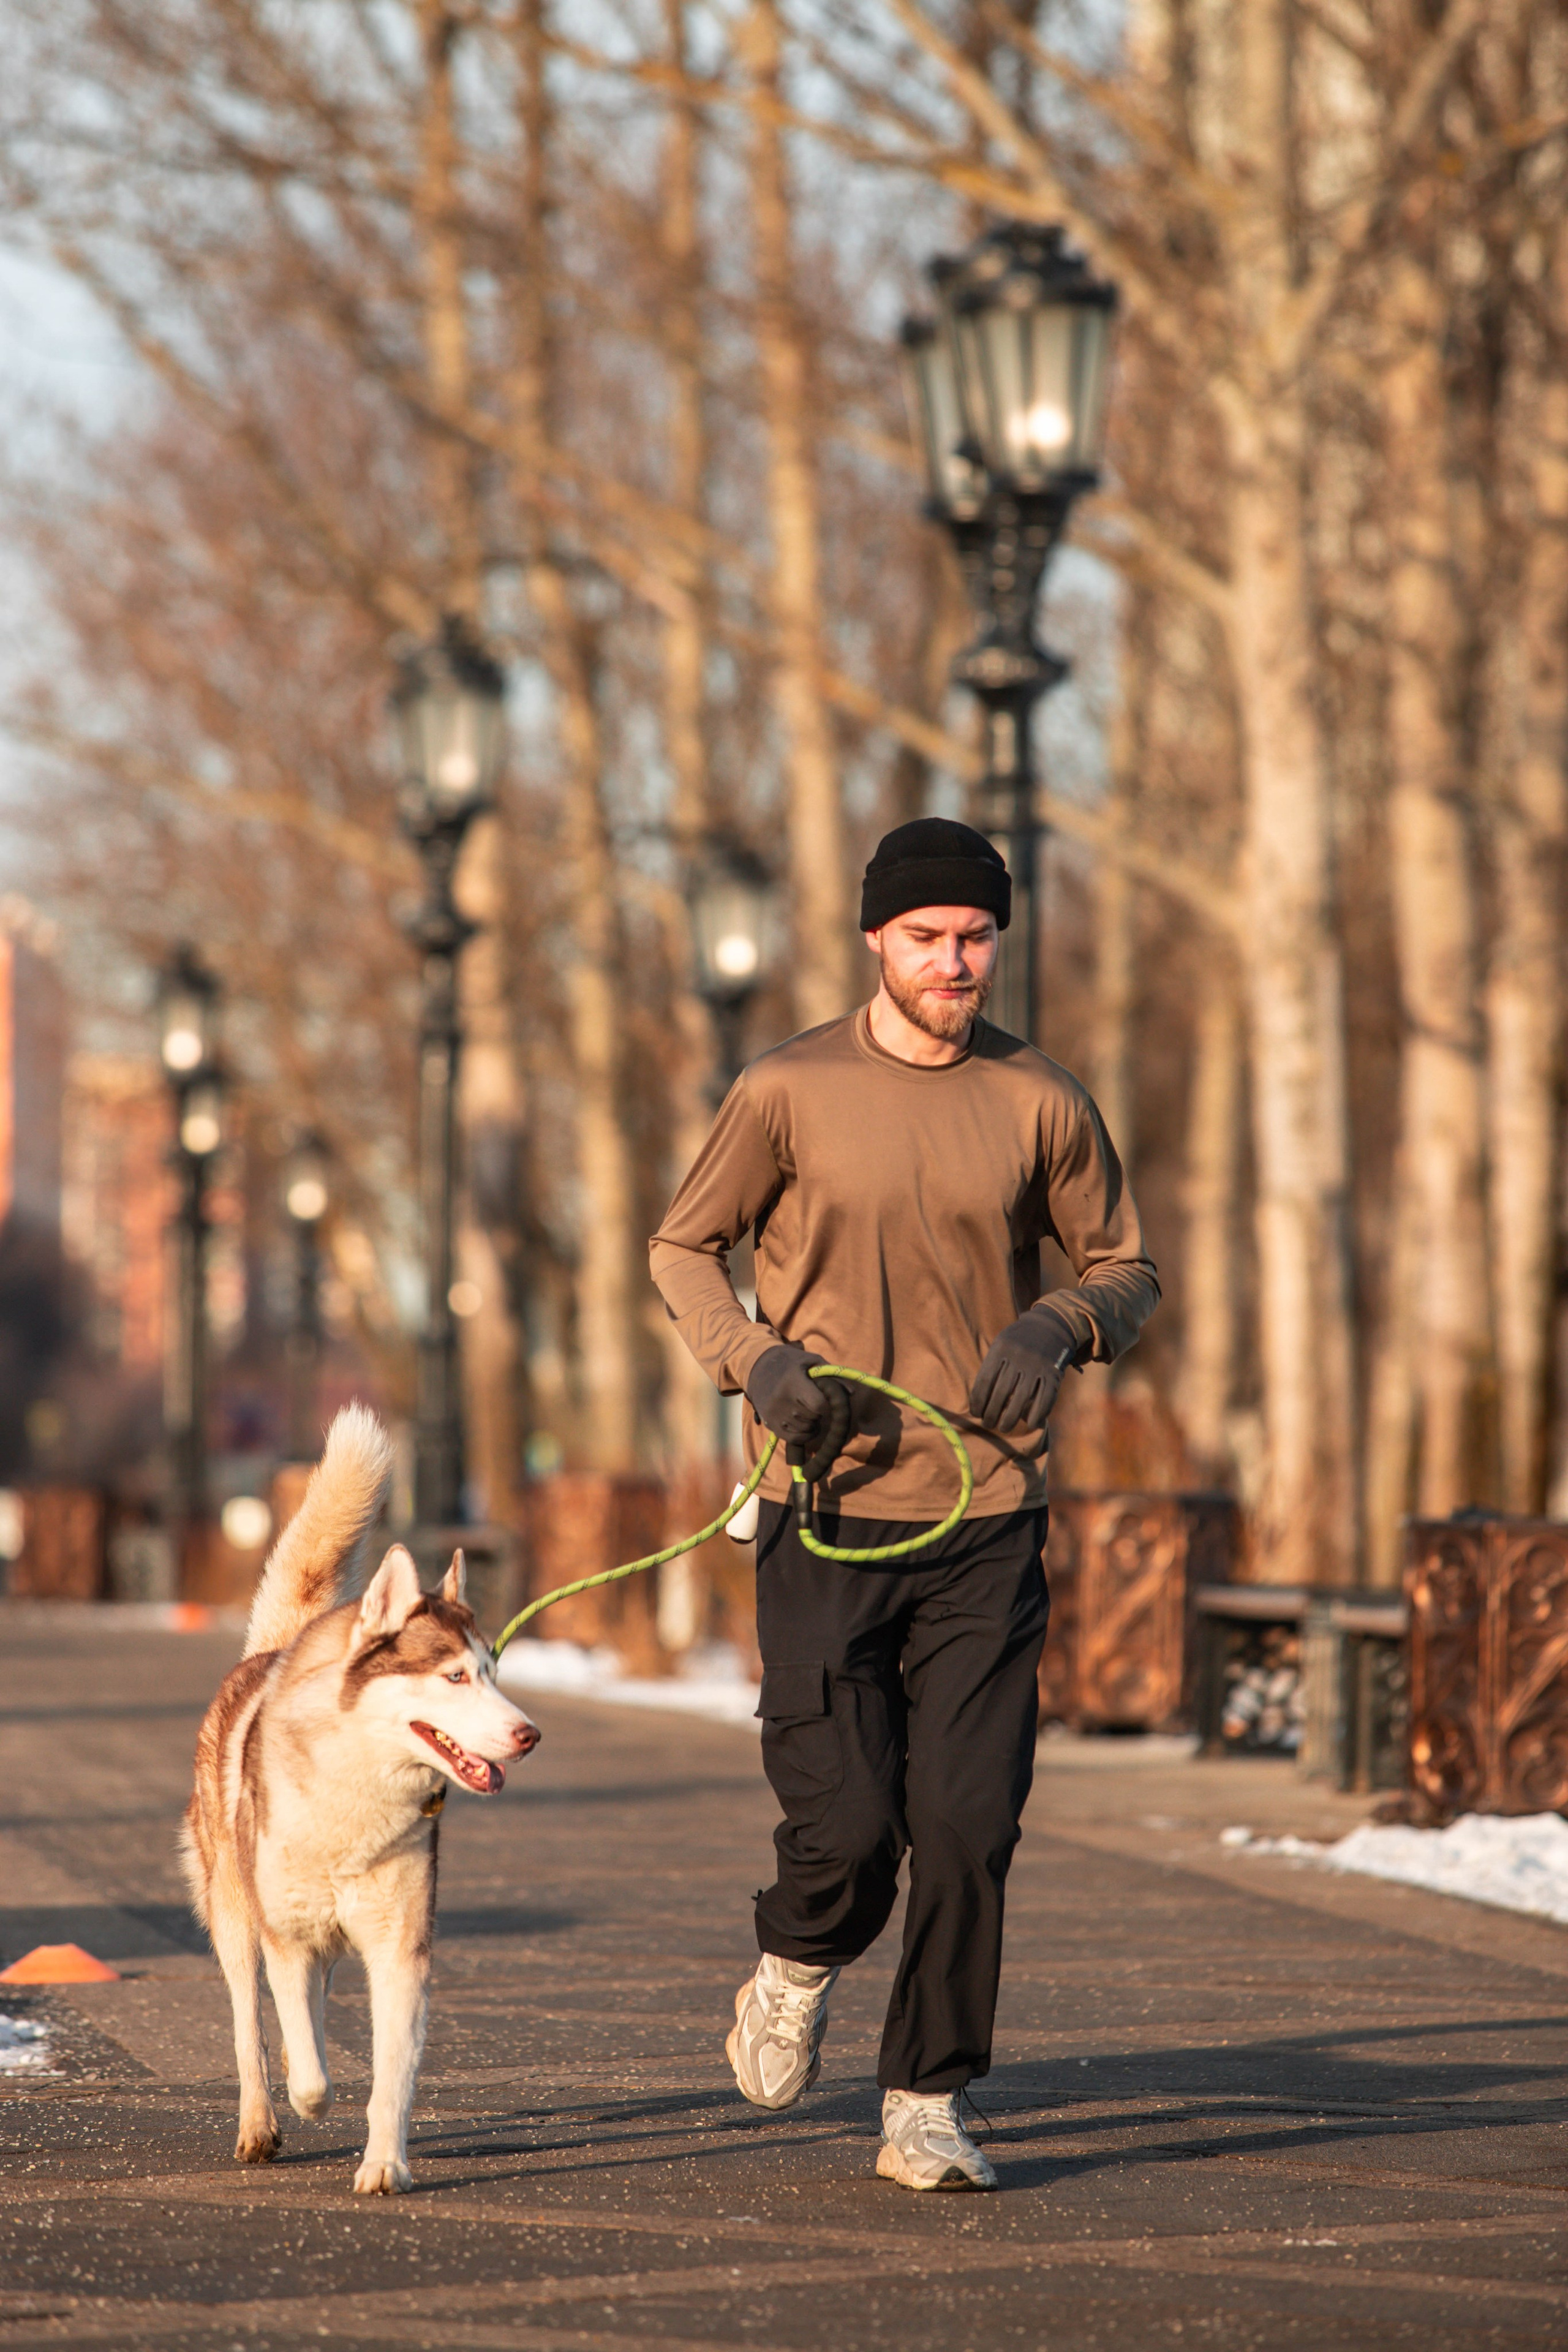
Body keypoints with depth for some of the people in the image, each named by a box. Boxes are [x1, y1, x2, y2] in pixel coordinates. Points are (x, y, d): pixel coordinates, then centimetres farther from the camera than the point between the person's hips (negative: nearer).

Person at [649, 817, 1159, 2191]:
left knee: (969, 1830, -4)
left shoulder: (1042, 1105, 4)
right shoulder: (791, 1091, 0)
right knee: (844, 1828, -6)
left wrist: (1063, 1326, -9)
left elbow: (1127, 1267, 14)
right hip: (828, 1512, -1)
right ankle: (796, 1975, 28)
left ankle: (926, 2108, 10)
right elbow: (682, 1248, 9)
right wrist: (754, 1357, -10)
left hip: (986, 1523, 1)